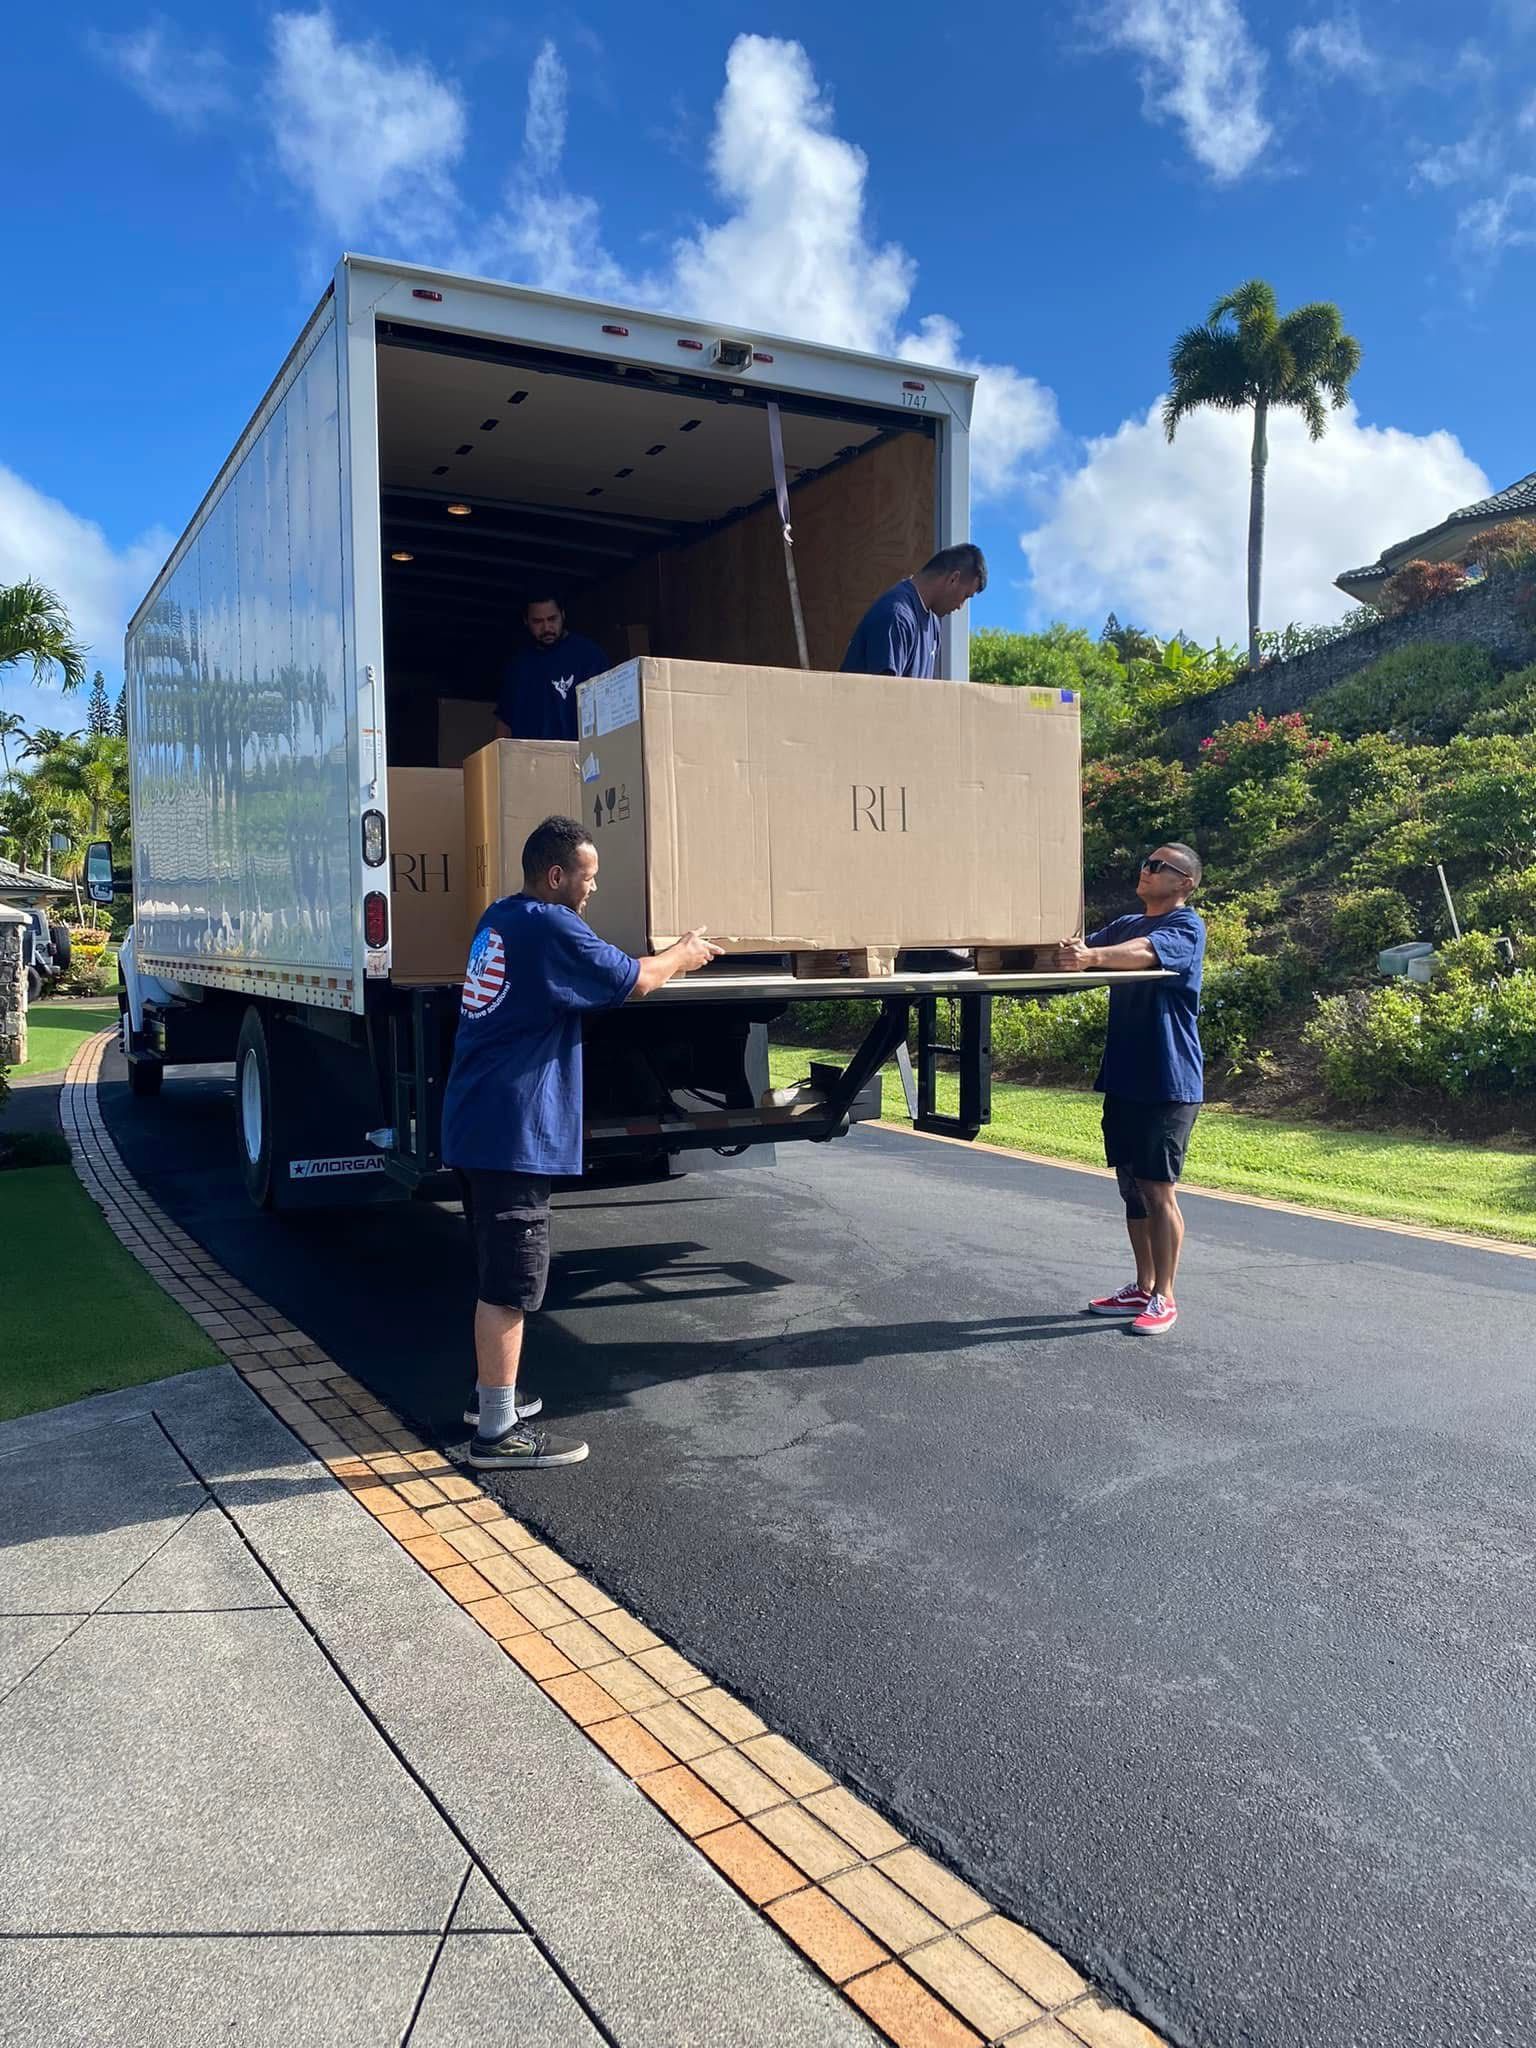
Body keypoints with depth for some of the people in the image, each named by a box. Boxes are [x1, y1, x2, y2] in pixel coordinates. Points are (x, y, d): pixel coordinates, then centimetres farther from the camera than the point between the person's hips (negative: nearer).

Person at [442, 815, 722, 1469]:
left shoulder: (498, 920, 14)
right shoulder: (551, 927, -15)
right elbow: (632, 980, -7)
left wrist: (663, 958, 23)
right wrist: (681, 956, 12)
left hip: (474, 1127, 10)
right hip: (511, 1133, -10)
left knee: (498, 1273, 20)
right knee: (509, 1285, -5)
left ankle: (491, 1395, 33)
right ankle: (497, 1434, 2)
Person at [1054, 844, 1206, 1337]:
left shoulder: (1186, 926, -7)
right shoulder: (1126, 924, 17)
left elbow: (1143, 952, -29)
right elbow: (1079, 948, 1)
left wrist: (1092, 957, -48)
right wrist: (1069, 951, -24)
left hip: (1169, 1083, -7)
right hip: (1124, 1078, 7)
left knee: (1158, 1189, -4)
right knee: (1131, 1185, 12)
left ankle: (1164, 1298, 6)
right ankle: (1143, 1287, 24)